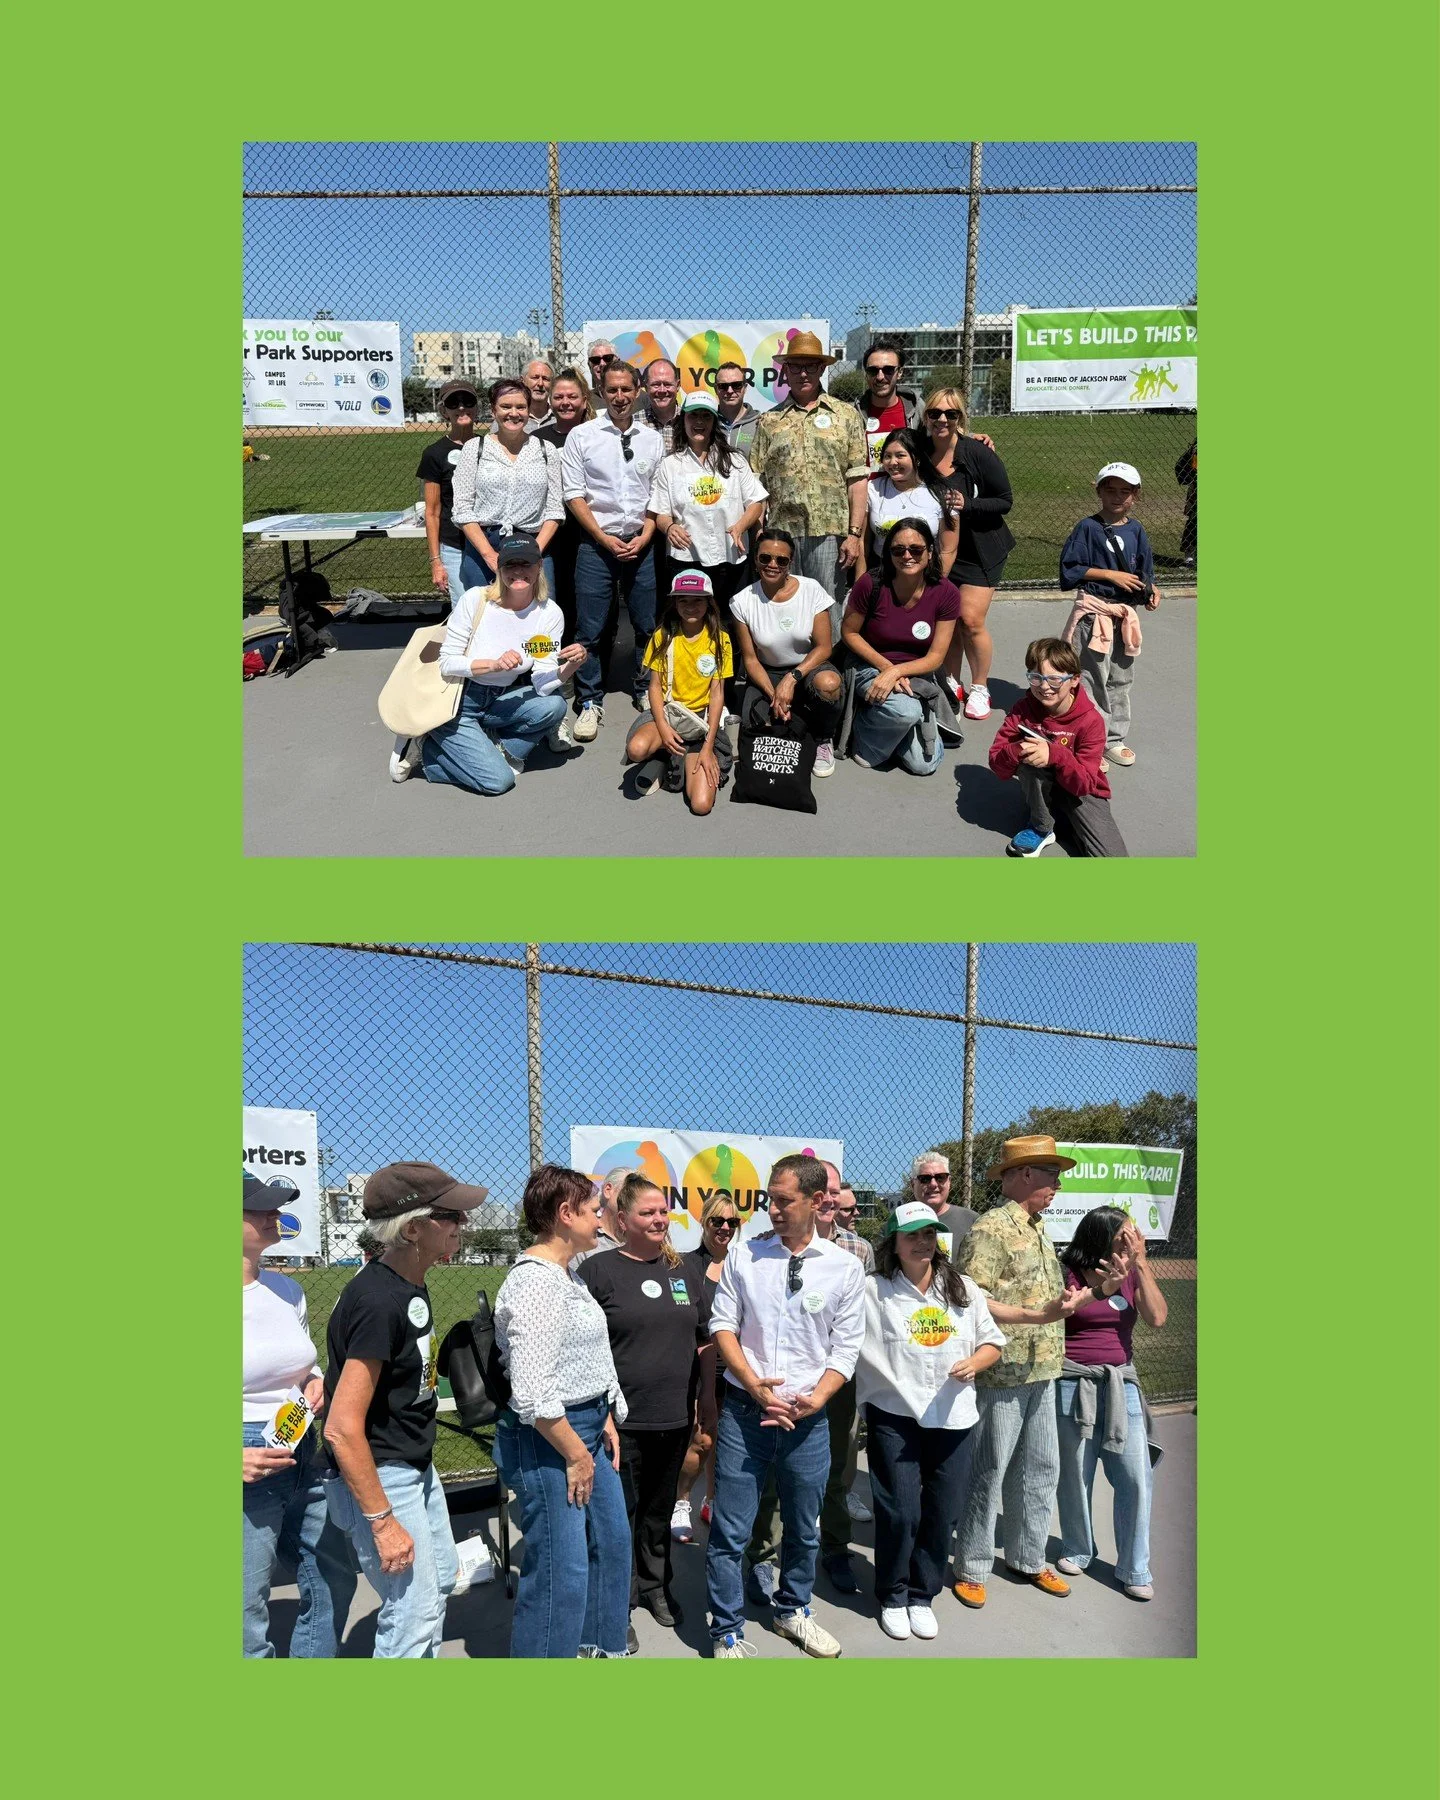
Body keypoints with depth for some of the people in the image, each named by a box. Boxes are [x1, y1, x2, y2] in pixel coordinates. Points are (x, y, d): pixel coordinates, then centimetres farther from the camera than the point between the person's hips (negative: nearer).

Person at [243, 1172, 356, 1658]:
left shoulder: (286, 1289, 7)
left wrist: (316, 1383, 0)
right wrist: (239, 1458, -23)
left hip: (303, 1462, 7)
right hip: (250, 1472, -7)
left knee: (335, 1582, 17)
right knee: (249, 1623, 0)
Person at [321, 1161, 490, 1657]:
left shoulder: (411, 1286, 3)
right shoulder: (378, 1302, -27)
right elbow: (342, 1429, -28)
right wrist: (382, 1520, -24)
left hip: (417, 1466, 10)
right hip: (378, 1477, -10)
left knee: (440, 1578, 23)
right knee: (416, 1608, -4)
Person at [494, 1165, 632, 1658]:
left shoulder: (570, 1276, 9)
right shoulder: (533, 1282, -22)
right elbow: (533, 1394, -26)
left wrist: (607, 1420, 12)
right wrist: (575, 1455, -18)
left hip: (590, 1426, 11)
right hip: (547, 1437, -10)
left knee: (612, 1541, 22)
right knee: (561, 1569, -3)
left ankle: (600, 1646, 41)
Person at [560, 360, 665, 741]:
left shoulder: (652, 439, 8)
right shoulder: (582, 436, 1)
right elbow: (574, 495, -2)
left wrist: (644, 537, -4)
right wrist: (605, 539, -8)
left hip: (641, 544, 2)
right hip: (596, 543, -2)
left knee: (647, 624, 6)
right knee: (592, 628, -1)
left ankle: (646, 692, 23)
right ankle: (590, 702, 9)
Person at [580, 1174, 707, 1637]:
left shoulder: (681, 1271, 9)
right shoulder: (599, 1270, -8)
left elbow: (702, 1338, 16)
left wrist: (702, 1402, 12)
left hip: (675, 1417, 5)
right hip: (622, 1419, -5)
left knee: (660, 1509, 18)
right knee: (620, 1511, 5)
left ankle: (655, 1586, 35)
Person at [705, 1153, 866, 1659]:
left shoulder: (845, 1269, -2)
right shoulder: (743, 1255, -2)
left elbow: (845, 1348, 0)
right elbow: (723, 1325, 0)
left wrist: (814, 1399, -12)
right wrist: (755, 1386, -12)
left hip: (807, 1417, 1)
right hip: (743, 1410, -1)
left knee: (803, 1528, 18)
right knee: (730, 1531, 2)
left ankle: (792, 1610, 41)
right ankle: (727, 1633, 18)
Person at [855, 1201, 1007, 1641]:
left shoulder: (963, 1289, 8)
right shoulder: (873, 1292, -7)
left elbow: (992, 1343, 13)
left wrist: (974, 1363, -7)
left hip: (951, 1418, 4)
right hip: (894, 1415, -4)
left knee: (941, 1513, 8)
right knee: (900, 1512, -3)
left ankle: (922, 1596, 28)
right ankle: (893, 1597, 21)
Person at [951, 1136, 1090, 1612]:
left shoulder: (1037, 1229, 14)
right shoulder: (989, 1229, -14)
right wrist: (1037, 1316, -25)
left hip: (1041, 1373, 8)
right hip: (1001, 1372, -8)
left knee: (1040, 1469, 16)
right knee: (988, 1472, 2)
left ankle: (1027, 1558, 30)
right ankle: (973, 1569, 15)